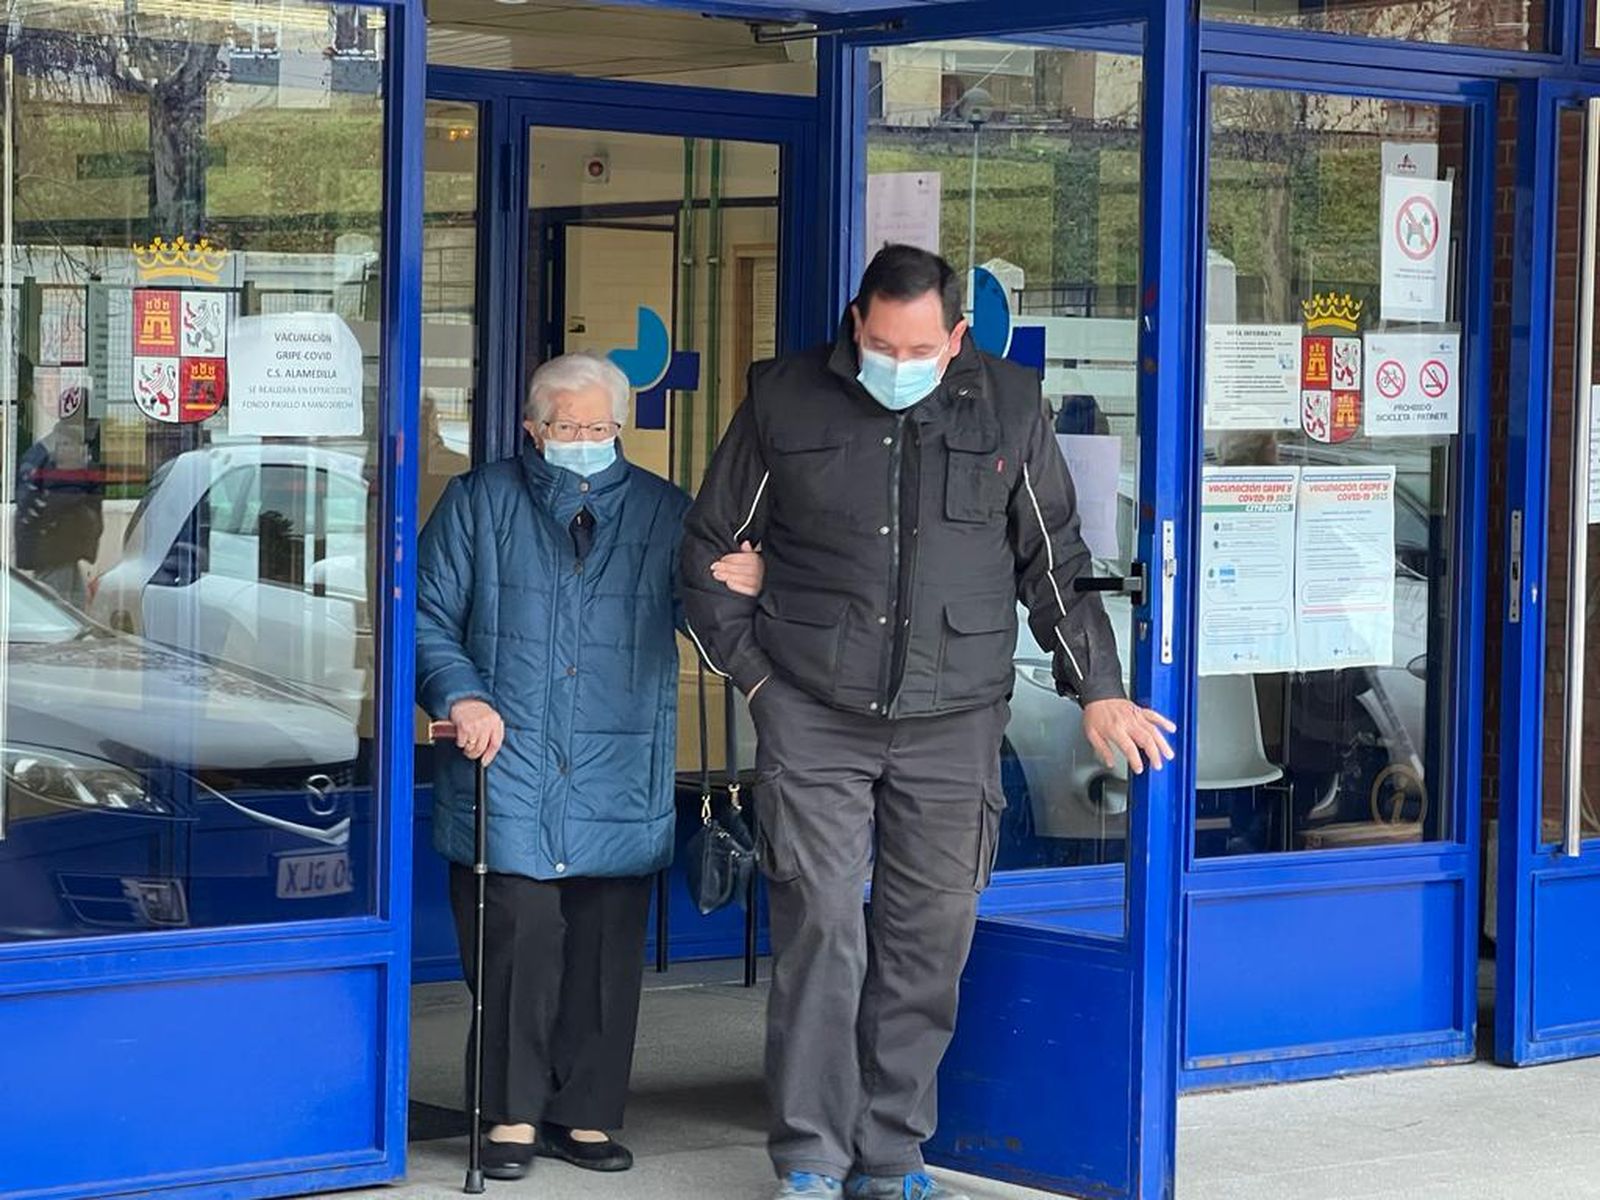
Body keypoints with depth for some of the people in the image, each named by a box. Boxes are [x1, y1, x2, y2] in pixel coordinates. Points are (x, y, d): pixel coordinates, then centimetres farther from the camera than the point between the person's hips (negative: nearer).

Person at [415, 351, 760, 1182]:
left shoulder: (665, 514, 13)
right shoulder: (480, 504, 9)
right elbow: (429, 615, 7)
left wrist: (738, 591, -19)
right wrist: (461, 695, -10)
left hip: (619, 788, 2)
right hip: (507, 773, -2)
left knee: (606, 950, 3)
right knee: (517, 941, -6)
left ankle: (585, 1114, 13)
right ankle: (513, 1116, 5)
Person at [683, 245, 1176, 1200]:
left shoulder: (1009, 407, 4)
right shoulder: (786, 399, 1)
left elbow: (1055, 561, 13)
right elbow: (711, 549, 11)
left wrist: (1099, 690, 10)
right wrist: (753, 669, 5)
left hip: (953, 724, 1)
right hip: (814, 717, -1)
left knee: (930, 938, 3)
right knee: (820, 927, -7)